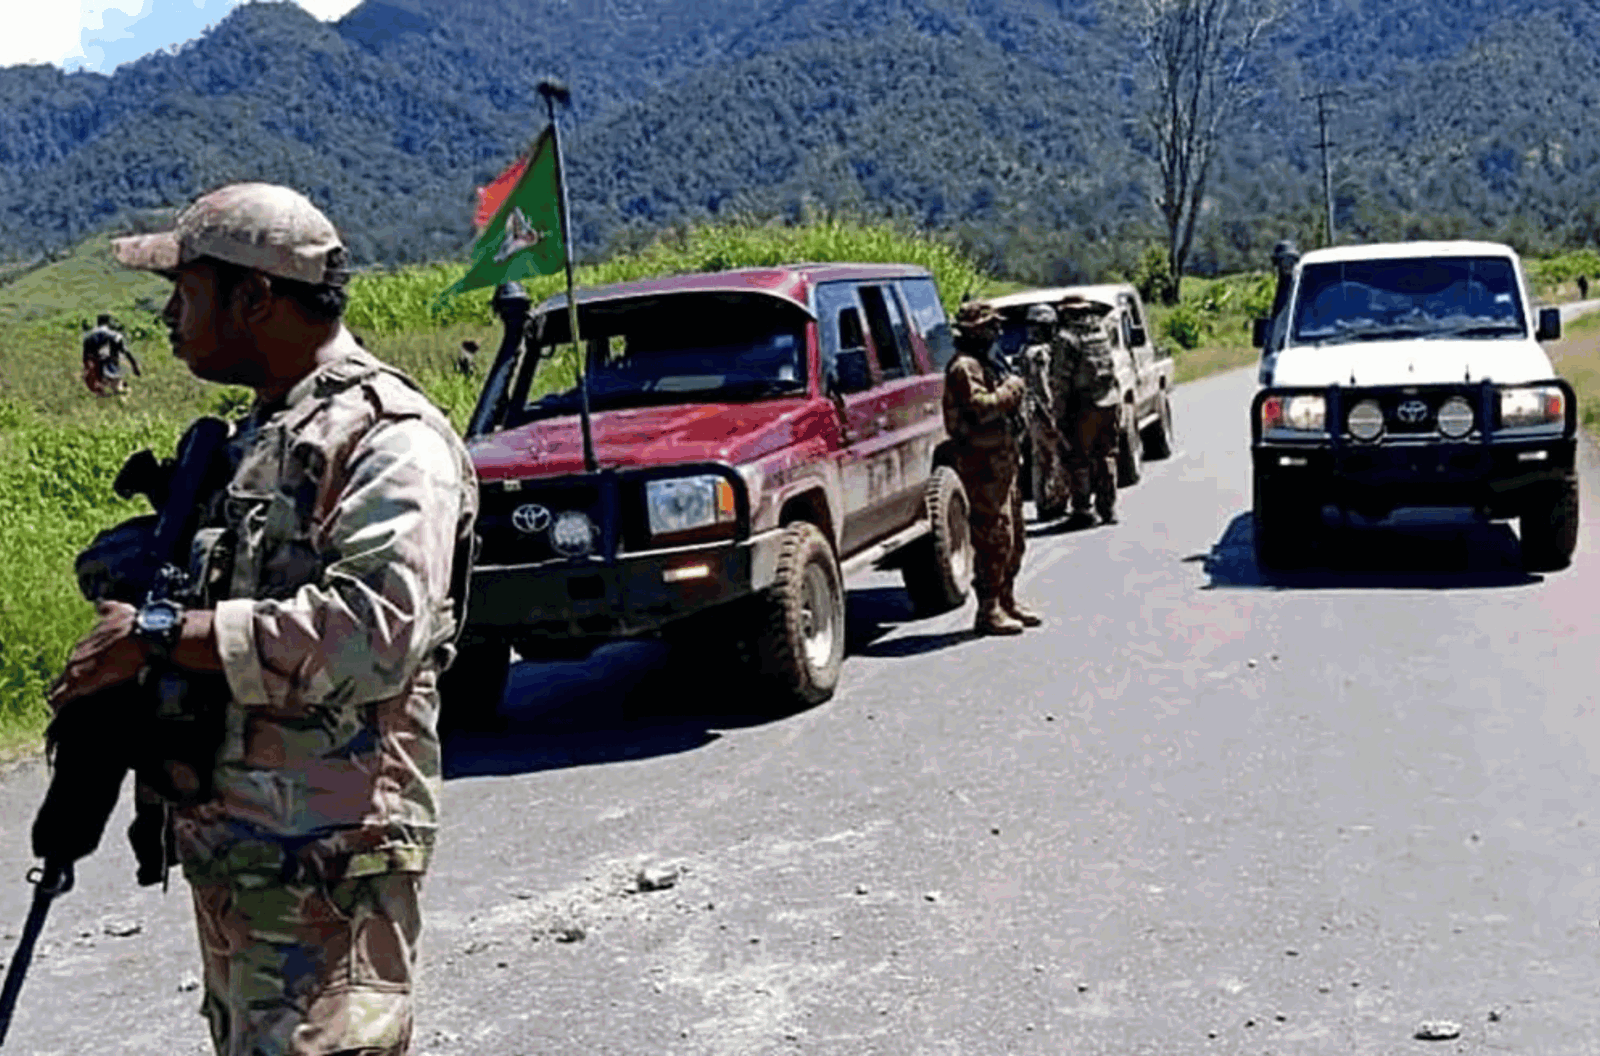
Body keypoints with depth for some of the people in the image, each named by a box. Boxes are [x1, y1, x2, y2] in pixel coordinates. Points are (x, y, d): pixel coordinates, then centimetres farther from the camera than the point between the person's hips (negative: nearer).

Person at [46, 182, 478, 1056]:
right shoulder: (253, 438, 17)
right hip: (230, 848, 10)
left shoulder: (389, 438, -14)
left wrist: (159, 637, -22)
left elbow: (372, 634, -28)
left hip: (328, 861, -10)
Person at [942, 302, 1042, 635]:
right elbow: (980, 407, -26)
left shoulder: (985, 364, 20)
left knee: (1013, 536, 15)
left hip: (1001, 460, 11)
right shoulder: (964, 367, -13)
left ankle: (1006, 600, 26)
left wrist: (1012, 394, 9)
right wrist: (1009, 389, -13)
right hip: (982, 462, -11)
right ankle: (988, 610, -5)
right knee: (994, 536, -10)